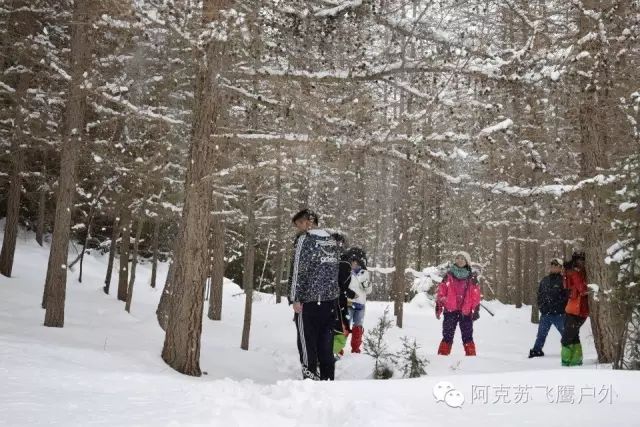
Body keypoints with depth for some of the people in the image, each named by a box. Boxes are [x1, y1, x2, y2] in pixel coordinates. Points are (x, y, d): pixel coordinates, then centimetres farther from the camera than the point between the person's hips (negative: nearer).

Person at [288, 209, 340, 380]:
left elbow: (298, 270, -13)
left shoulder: (304, 239, -8)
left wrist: (295, 298, -13)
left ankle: (310, 378, 1)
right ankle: (328, 379, 13)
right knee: (326, 346, 10)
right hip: (330, 300, 6)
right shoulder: (332, 240, 13)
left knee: (307, 344, 1)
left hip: (309, 300, -6)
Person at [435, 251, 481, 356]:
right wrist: (438, 306, 1)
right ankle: (442, 356, 3)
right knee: (447, 337, 1)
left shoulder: (471, 278, 8)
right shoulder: (449, 276, 7)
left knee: (467, 337, 4)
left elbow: (475, 295, 8)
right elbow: (441, 291, 7)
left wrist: (476, 310, 2)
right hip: (450, 311, 0)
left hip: (466, 312, 0)